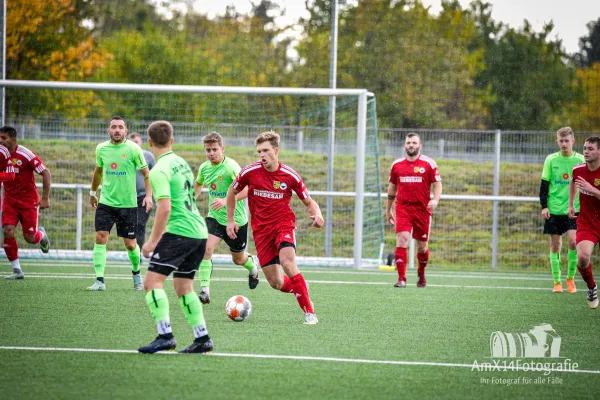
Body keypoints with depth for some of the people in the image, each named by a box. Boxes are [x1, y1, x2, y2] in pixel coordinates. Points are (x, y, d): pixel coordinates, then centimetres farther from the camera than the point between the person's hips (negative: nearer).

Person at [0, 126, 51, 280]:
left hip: (28, 201, -4)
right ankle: (17, 271, -5)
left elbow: (46, 173, -13)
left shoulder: (25, 154, -17)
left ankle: (41, 234, 37)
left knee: (29, 238, -3)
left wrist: (45, 198, -16)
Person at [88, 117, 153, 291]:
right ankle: (99, 280, -11)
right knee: (100, 238, -12)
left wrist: (149, 195, -13)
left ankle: (136, 273, 32)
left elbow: (146, 174, -2)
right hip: (106, 203, 2)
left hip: (128, 204, -2)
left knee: (130, 244, 4)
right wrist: (93, 193, 28)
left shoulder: (133, 149, -8)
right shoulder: (101, 149, 2)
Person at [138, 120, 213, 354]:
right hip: (199, 231, 9)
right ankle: (202, 339, 15)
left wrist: (152, 241, -15)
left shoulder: (159, 171, -12)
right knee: (183, 286, 17)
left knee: (152, 281, -11)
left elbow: (165, 208, -20)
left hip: (179, 231, -9)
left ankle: (165, 336, -23)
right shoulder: (182, 163, 15)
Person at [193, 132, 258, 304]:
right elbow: (198, 184, 23)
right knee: (206, 248, -22)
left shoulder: (231, 167, -21)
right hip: (214, 218, 4)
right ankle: (205, 292, -23)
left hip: (236, 220, -4)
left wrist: (226, 200, -40)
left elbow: (247, 190, -30)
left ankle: (252, 266, 52)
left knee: (238, 259, 14)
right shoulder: (204, 167, -1)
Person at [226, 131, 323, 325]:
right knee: (276, 283, -5)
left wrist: (316, 214, -18)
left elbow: (308, 202, 4)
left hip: (283, 223, -2)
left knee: (287, 261, -31)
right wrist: (230, 220, 11)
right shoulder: (250, 172, -6)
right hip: (261, 229, 2)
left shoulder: (290, 176, -8)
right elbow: (232, 192, 12)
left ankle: (309, 311, -25)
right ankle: (298, 288, 31)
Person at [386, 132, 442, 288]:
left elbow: (437, 184, 1)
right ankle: (401, 278, -17)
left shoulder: (429, 164, 1)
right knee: (402, 239, -17)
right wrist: (388, 209, 22)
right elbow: (392, 187, 19)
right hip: (403, 209, 1)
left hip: (422, 209, -1)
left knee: (422, 245, 7)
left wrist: (435, 200, -18)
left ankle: (421, 274, 33)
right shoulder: (397, 165, 10)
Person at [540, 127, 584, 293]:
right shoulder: (551, 160, 2)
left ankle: (571, 278, 3)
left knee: (573, 241, -15)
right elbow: (544, 184, 5)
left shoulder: (580, 160, 1)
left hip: (574, 209, -1)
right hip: (554, 209, 1)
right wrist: (544, 206, -3)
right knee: (555, 245, 3)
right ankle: (557, 282, 10)